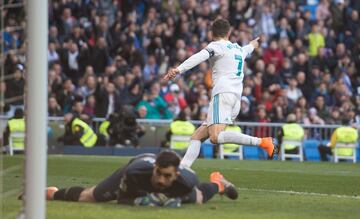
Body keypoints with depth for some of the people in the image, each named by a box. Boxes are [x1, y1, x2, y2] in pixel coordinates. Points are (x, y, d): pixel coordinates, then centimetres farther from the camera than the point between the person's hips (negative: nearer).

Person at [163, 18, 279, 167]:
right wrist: (251, 46, 77)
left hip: (223, 94, -9)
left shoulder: (217, 46, 5)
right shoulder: (238, 48, 27)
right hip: (237, 99, 9)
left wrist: (179, 70, -27)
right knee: (197, 137, 6)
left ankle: (262, 142, -31)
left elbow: (199, 57, -15)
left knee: (215, 137, -28)